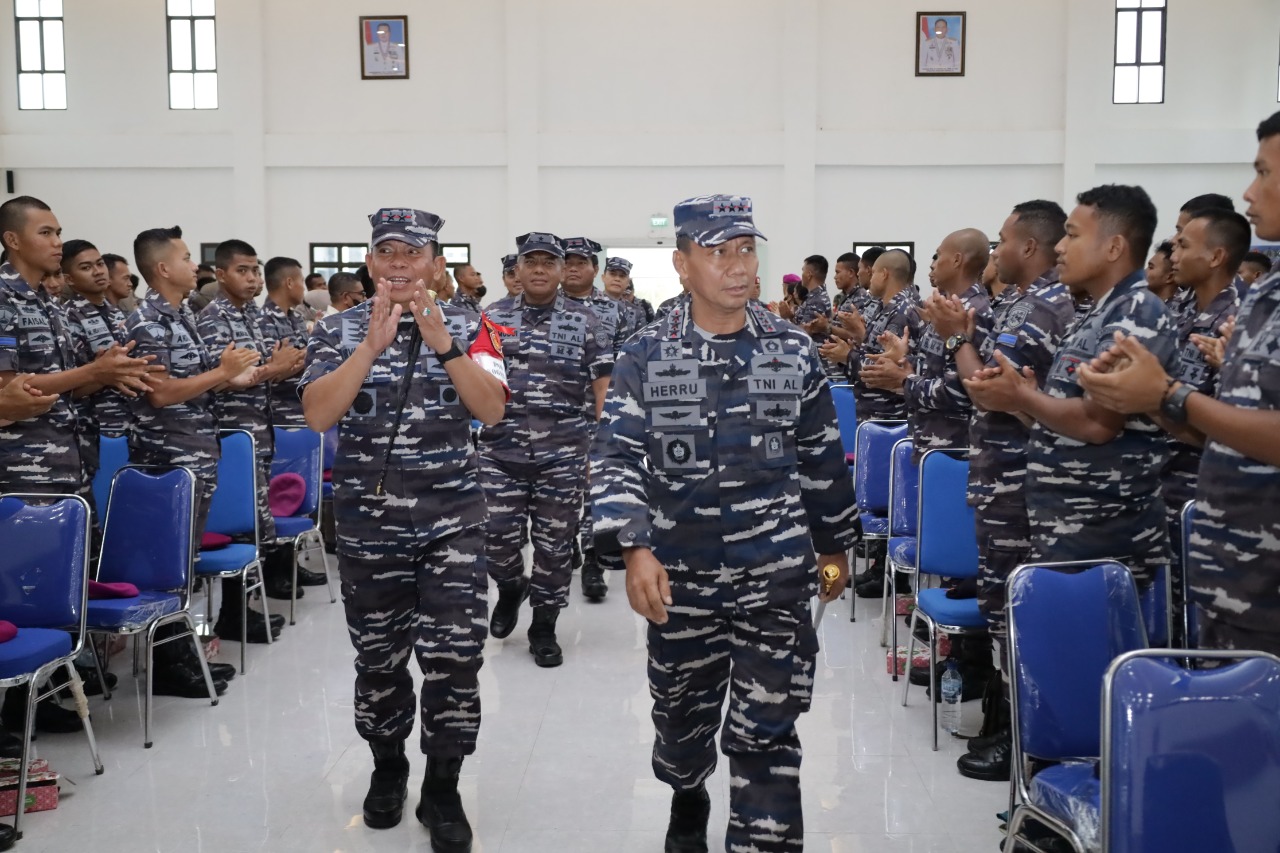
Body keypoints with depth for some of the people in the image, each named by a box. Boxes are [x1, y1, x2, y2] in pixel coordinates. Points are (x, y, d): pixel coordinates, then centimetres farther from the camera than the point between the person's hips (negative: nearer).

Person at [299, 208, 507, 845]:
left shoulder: (468, 328, 2)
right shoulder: (338, 332, 1)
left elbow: (492, 410, -10)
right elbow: (317, 416, -12)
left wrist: (442, 343, -21)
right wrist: (373, 344, -20)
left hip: (452, 518, -1)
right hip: (368, 522, 1)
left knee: (455, 656, -4)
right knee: (377, 657, 13)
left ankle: (442, 790, 14)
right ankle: (387, 766, 37)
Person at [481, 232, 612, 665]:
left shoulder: (585, 321, 3)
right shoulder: (493, 316, 7)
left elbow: (602, 386, 2)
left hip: (563, 453, -1)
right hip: (500, 450, 1)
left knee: (554, 542, 5)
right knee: (498, 535, 2)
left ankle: (544, 626, 21)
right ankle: (510, 589, 34)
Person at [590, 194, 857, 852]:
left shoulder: (794, 350, 0)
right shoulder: (646, 356, -4)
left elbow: (821, 457, 9)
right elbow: (616, 458, -9)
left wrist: (835, 545, 15)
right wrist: (634, 549, -23)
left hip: (777, 575, -1)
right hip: (678, 575, 1)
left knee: (766, 731, -2)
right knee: (682, 713, 20)